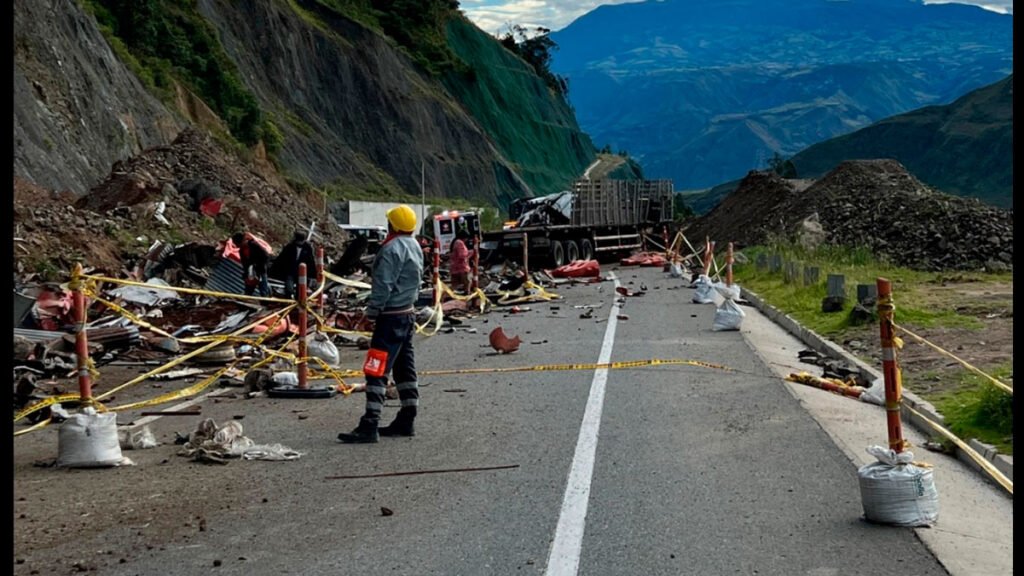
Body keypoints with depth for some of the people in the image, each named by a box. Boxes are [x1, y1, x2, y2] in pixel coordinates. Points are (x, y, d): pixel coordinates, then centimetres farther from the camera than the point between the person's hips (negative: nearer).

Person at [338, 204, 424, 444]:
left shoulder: (393, 249, -18)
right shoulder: (415, 247, 11)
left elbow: (383, 285, -21)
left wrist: (372, 310, -13)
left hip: (391, 317, -10)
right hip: (407, 314, 10)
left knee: (377, 371, -10)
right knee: (405, 368, 13)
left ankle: (369, 426, -12)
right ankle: (406, 420, 19)